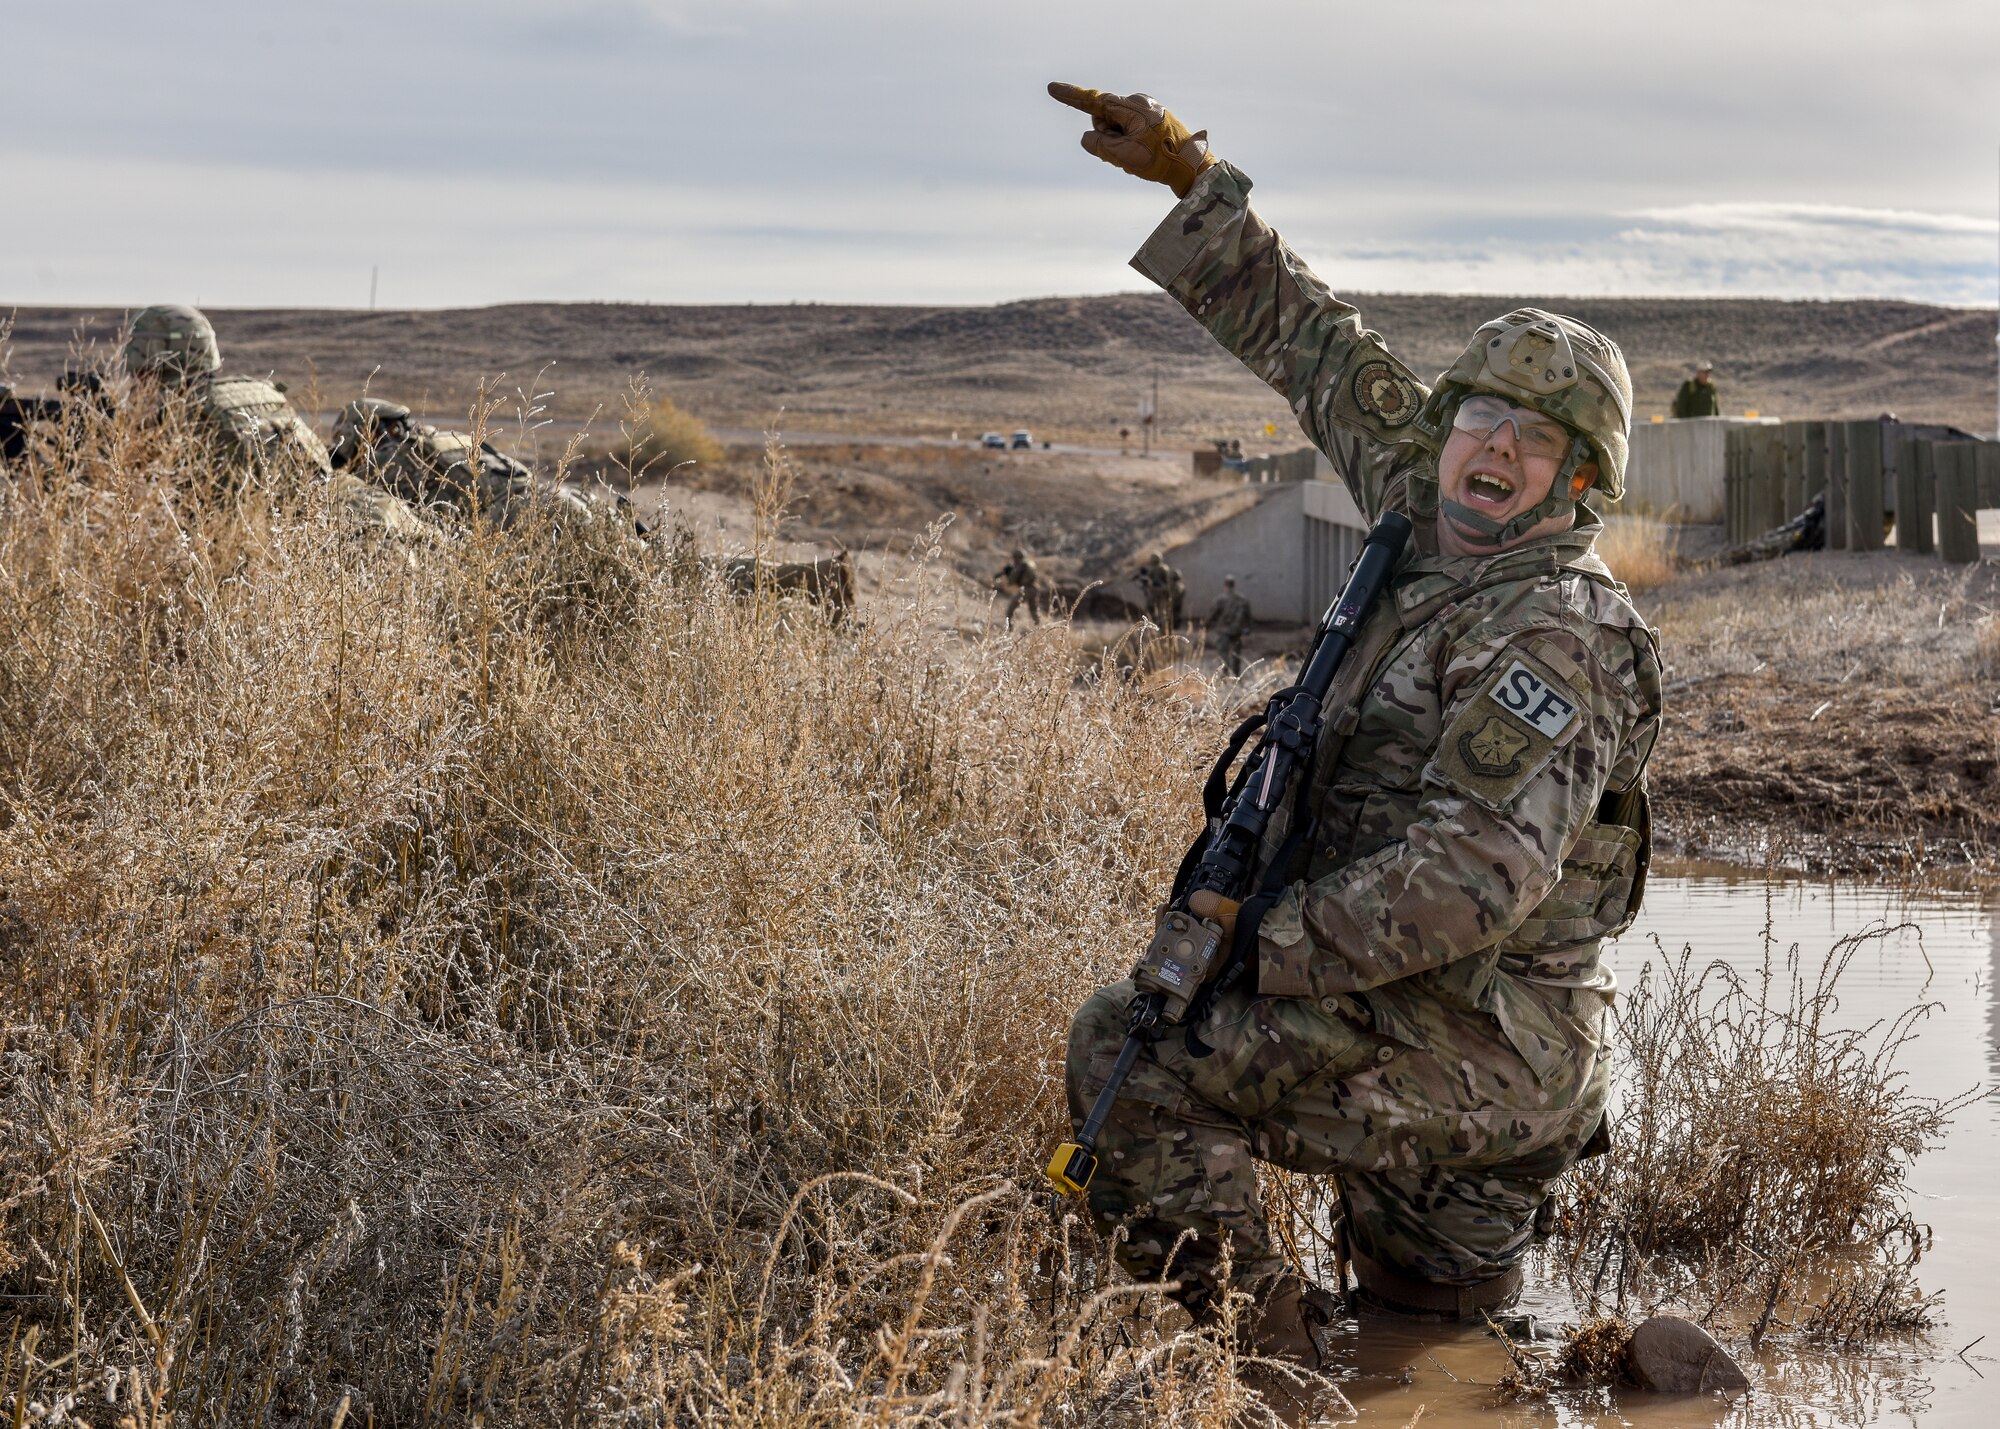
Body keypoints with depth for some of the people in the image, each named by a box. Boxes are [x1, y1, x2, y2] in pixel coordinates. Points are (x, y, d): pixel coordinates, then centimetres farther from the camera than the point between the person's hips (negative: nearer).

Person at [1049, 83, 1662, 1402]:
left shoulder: (1557, 630, -18)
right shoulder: (1438, 529, 8)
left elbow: (1477, 867, -29)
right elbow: (1317, 347, 15)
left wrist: (1264, 943, -23)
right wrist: (1189, 177, 16)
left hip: (1462, 1047, -9)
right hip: (1480, 1060, 9)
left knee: (1128, 1052, -10)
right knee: (1427, 1354, 17)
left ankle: (1269, 1354, -8)